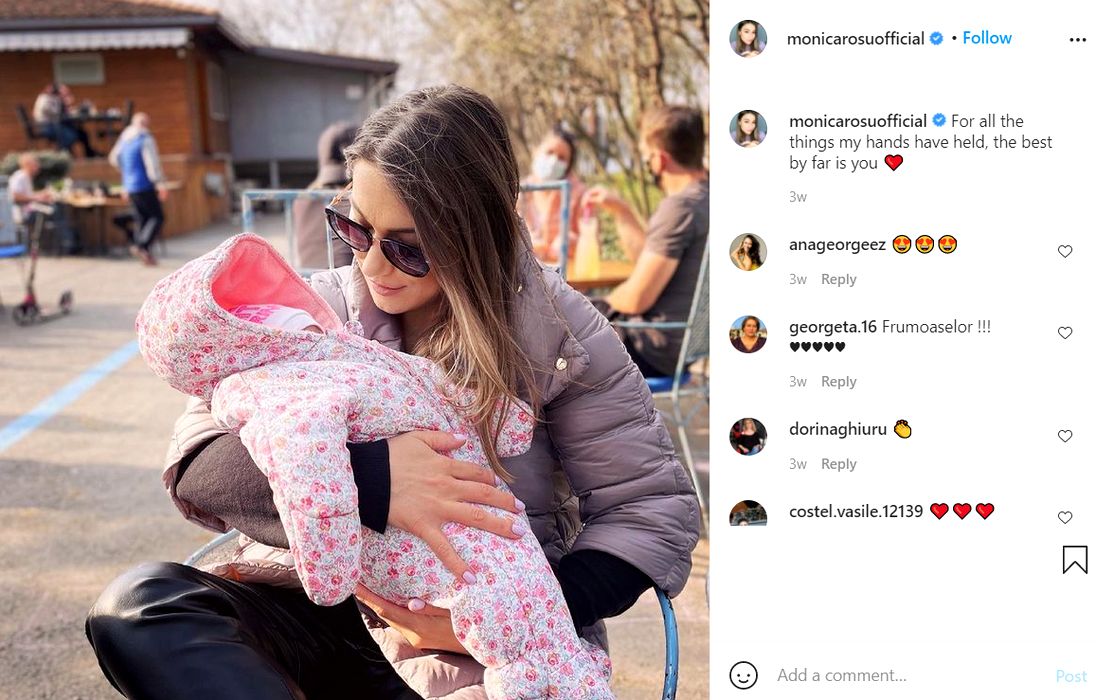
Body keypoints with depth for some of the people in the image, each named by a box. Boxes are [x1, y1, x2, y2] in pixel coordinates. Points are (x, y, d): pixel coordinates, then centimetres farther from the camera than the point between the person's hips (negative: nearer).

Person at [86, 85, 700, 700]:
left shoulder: (557, 333, -6)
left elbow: (656, 507, -5)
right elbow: (196, 461, -12)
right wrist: (361, 477, -31)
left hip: (488, 646, -4)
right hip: (327, 599, 5)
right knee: (139, 605, -23)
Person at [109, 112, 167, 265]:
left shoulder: (124, 139, 13)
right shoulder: (145, 139, -11)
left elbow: (114, 159, 23)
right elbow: (152, 162, -19)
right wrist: (160, 183, -22)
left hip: (130, 187, 8)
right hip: (145, 185, -8)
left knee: (142, 219, 11)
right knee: (157, 217, -5)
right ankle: (141, 245, -21)